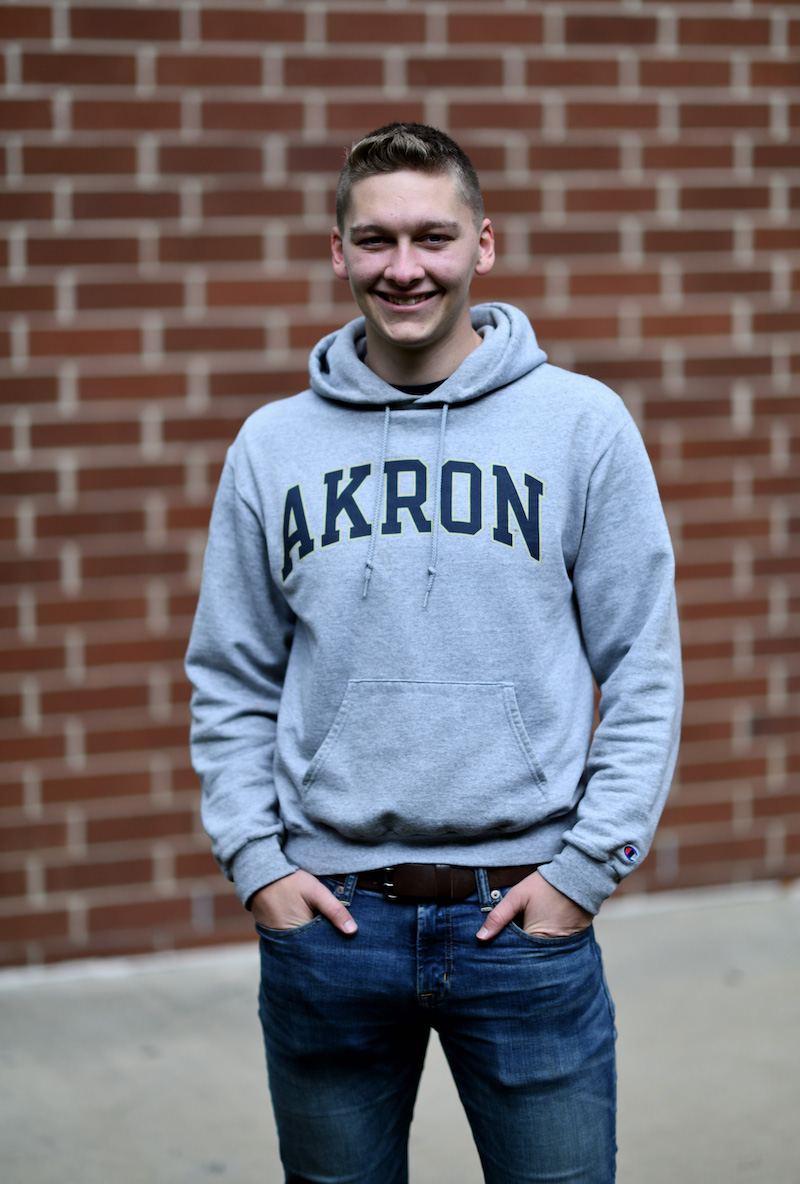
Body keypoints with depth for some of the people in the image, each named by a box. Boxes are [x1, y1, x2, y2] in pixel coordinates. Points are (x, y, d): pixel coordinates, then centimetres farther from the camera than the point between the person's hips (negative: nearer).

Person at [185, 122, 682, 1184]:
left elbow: (645, 672, -1)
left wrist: (587, 865, -7)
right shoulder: (273, 447, 5)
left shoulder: (582, 423, 0)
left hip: (526, 916, -1)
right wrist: (255, 858, -2)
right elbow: (230, 684, 9)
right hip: (323, 914, 2)